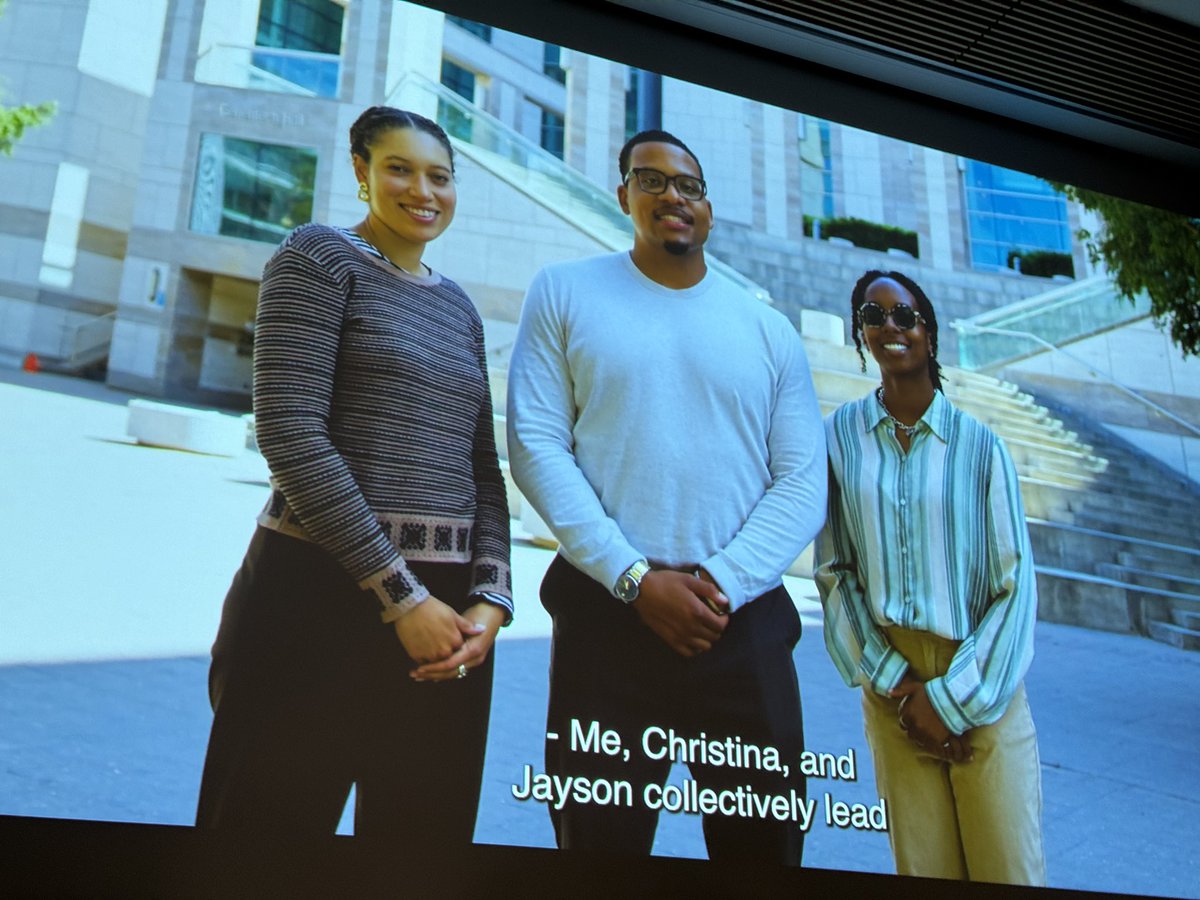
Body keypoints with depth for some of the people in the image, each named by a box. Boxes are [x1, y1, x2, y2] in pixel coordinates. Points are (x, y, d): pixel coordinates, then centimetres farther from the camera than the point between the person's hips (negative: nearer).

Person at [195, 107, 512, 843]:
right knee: (276, 818, 5)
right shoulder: (321, 256, 0)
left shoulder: (459, 307, 17)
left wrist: (490, 597, -3)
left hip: (445, 607, 6)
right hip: (321, 592, -6)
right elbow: (290, 431, -12)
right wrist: (399, 595, -15)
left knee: (423, 826, 13)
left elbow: (483, 466, 14)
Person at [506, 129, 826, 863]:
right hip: (607, 615, -2)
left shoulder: (771, 331, 12)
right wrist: (634, 578, -13)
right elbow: (536, 445, -3)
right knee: (600, 846, 7)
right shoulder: (565, 294, 7)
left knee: (764, 846, 10)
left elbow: (804, 484, 5)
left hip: (745, 624, 2)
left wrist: (721, 582, -12)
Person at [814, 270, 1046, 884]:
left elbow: (1015, 586, -3)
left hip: (982, 692, -1)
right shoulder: (839, 436, -1)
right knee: (922, 867, 8)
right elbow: (833, 572, 0)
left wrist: (952, 698, -7)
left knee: (1010, 869, 4)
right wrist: (898, 685, -5)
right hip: (890, 685, 1)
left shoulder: (979, 446, -4)